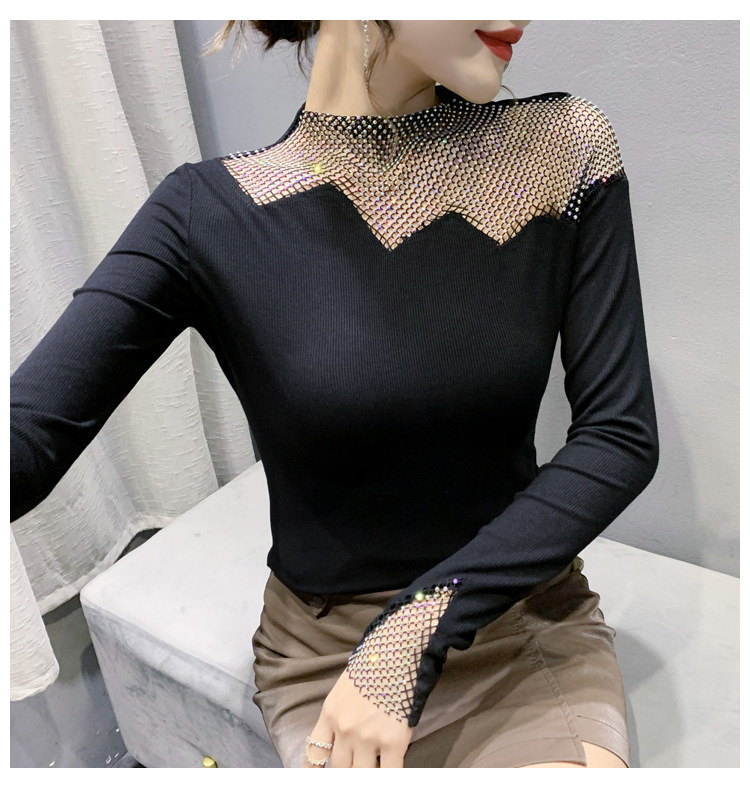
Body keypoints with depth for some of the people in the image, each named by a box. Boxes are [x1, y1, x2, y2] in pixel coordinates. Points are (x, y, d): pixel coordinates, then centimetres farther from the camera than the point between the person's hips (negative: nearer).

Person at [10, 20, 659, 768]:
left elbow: (620, 435, -10)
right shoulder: (207, 218, -12)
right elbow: (28, 435, -15)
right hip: (330, 646, -1)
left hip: (529, 614, 2)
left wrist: (417, 628, -17)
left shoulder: (561, 149, -8)